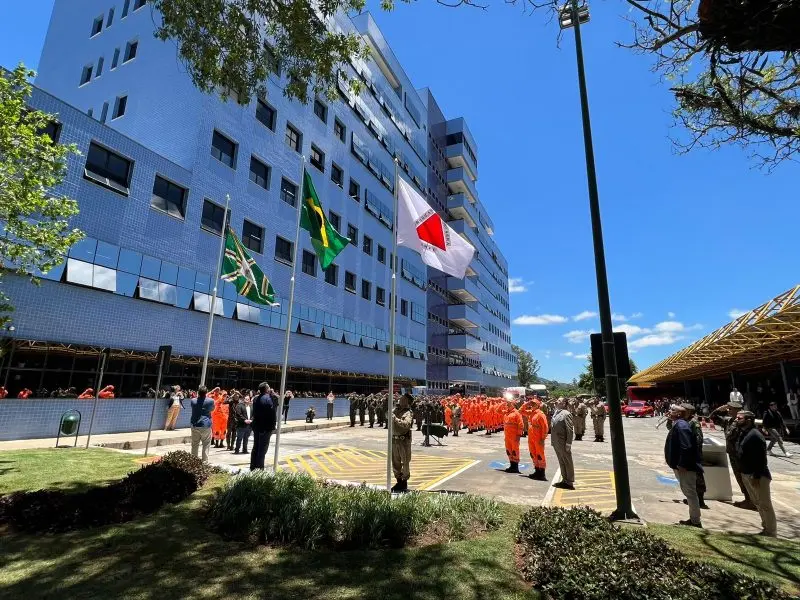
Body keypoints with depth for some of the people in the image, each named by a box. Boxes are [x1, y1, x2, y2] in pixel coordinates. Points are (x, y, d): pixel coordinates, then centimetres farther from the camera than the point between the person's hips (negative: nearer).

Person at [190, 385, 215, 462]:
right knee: (206, 445, 3)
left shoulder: (193, 400, -2)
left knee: (194, 445, 12)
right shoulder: (210, 401, -9)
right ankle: (205, 462, 3)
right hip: (206, 426, -3)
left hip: (195, 425, 3)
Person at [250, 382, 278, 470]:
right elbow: (273, 412, -17)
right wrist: (272, 425, -12)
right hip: (266, 427, -8)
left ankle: (253, 468, 24)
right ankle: (259, 469, 2)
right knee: (263, 448, -1)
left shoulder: (256, 399, 7)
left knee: (255, 447, 16)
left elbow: (254, 412, 13)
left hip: (256, 426, 8)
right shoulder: (268, 398, -17)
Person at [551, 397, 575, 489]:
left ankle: (570, 482, 15)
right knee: (561, 462, 17)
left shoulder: (566, 414, -15)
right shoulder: (556, 413, 10)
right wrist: (553, 440, 13)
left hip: (563, 443, -8)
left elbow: (570, 430, -17)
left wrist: (568, 444, -18)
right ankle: (564, 480, 29)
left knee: (567, 462, 5)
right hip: (556, 443, 8)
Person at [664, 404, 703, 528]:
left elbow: (686, 447, -28)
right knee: (689, 493, 18)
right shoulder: (677, 425, 12)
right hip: (681, 466, 11)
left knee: (690, 493, 0)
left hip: (685, 467, -11)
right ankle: (693, 519, 30)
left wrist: (682, 464, -24)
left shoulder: (681, 426, -21)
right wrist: (678, 464, 21)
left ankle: (695, 521, 11)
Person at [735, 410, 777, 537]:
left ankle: (771, 532, 16)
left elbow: (761, 458, -23)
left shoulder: (755, 435, -21)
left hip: (758, 475, -10)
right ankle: (766, 527, 34)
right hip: (747, 474, 10)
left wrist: (756, 476, -23)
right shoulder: (744, 434, 8)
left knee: (765, 504, 4)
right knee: (757, 503, 20)